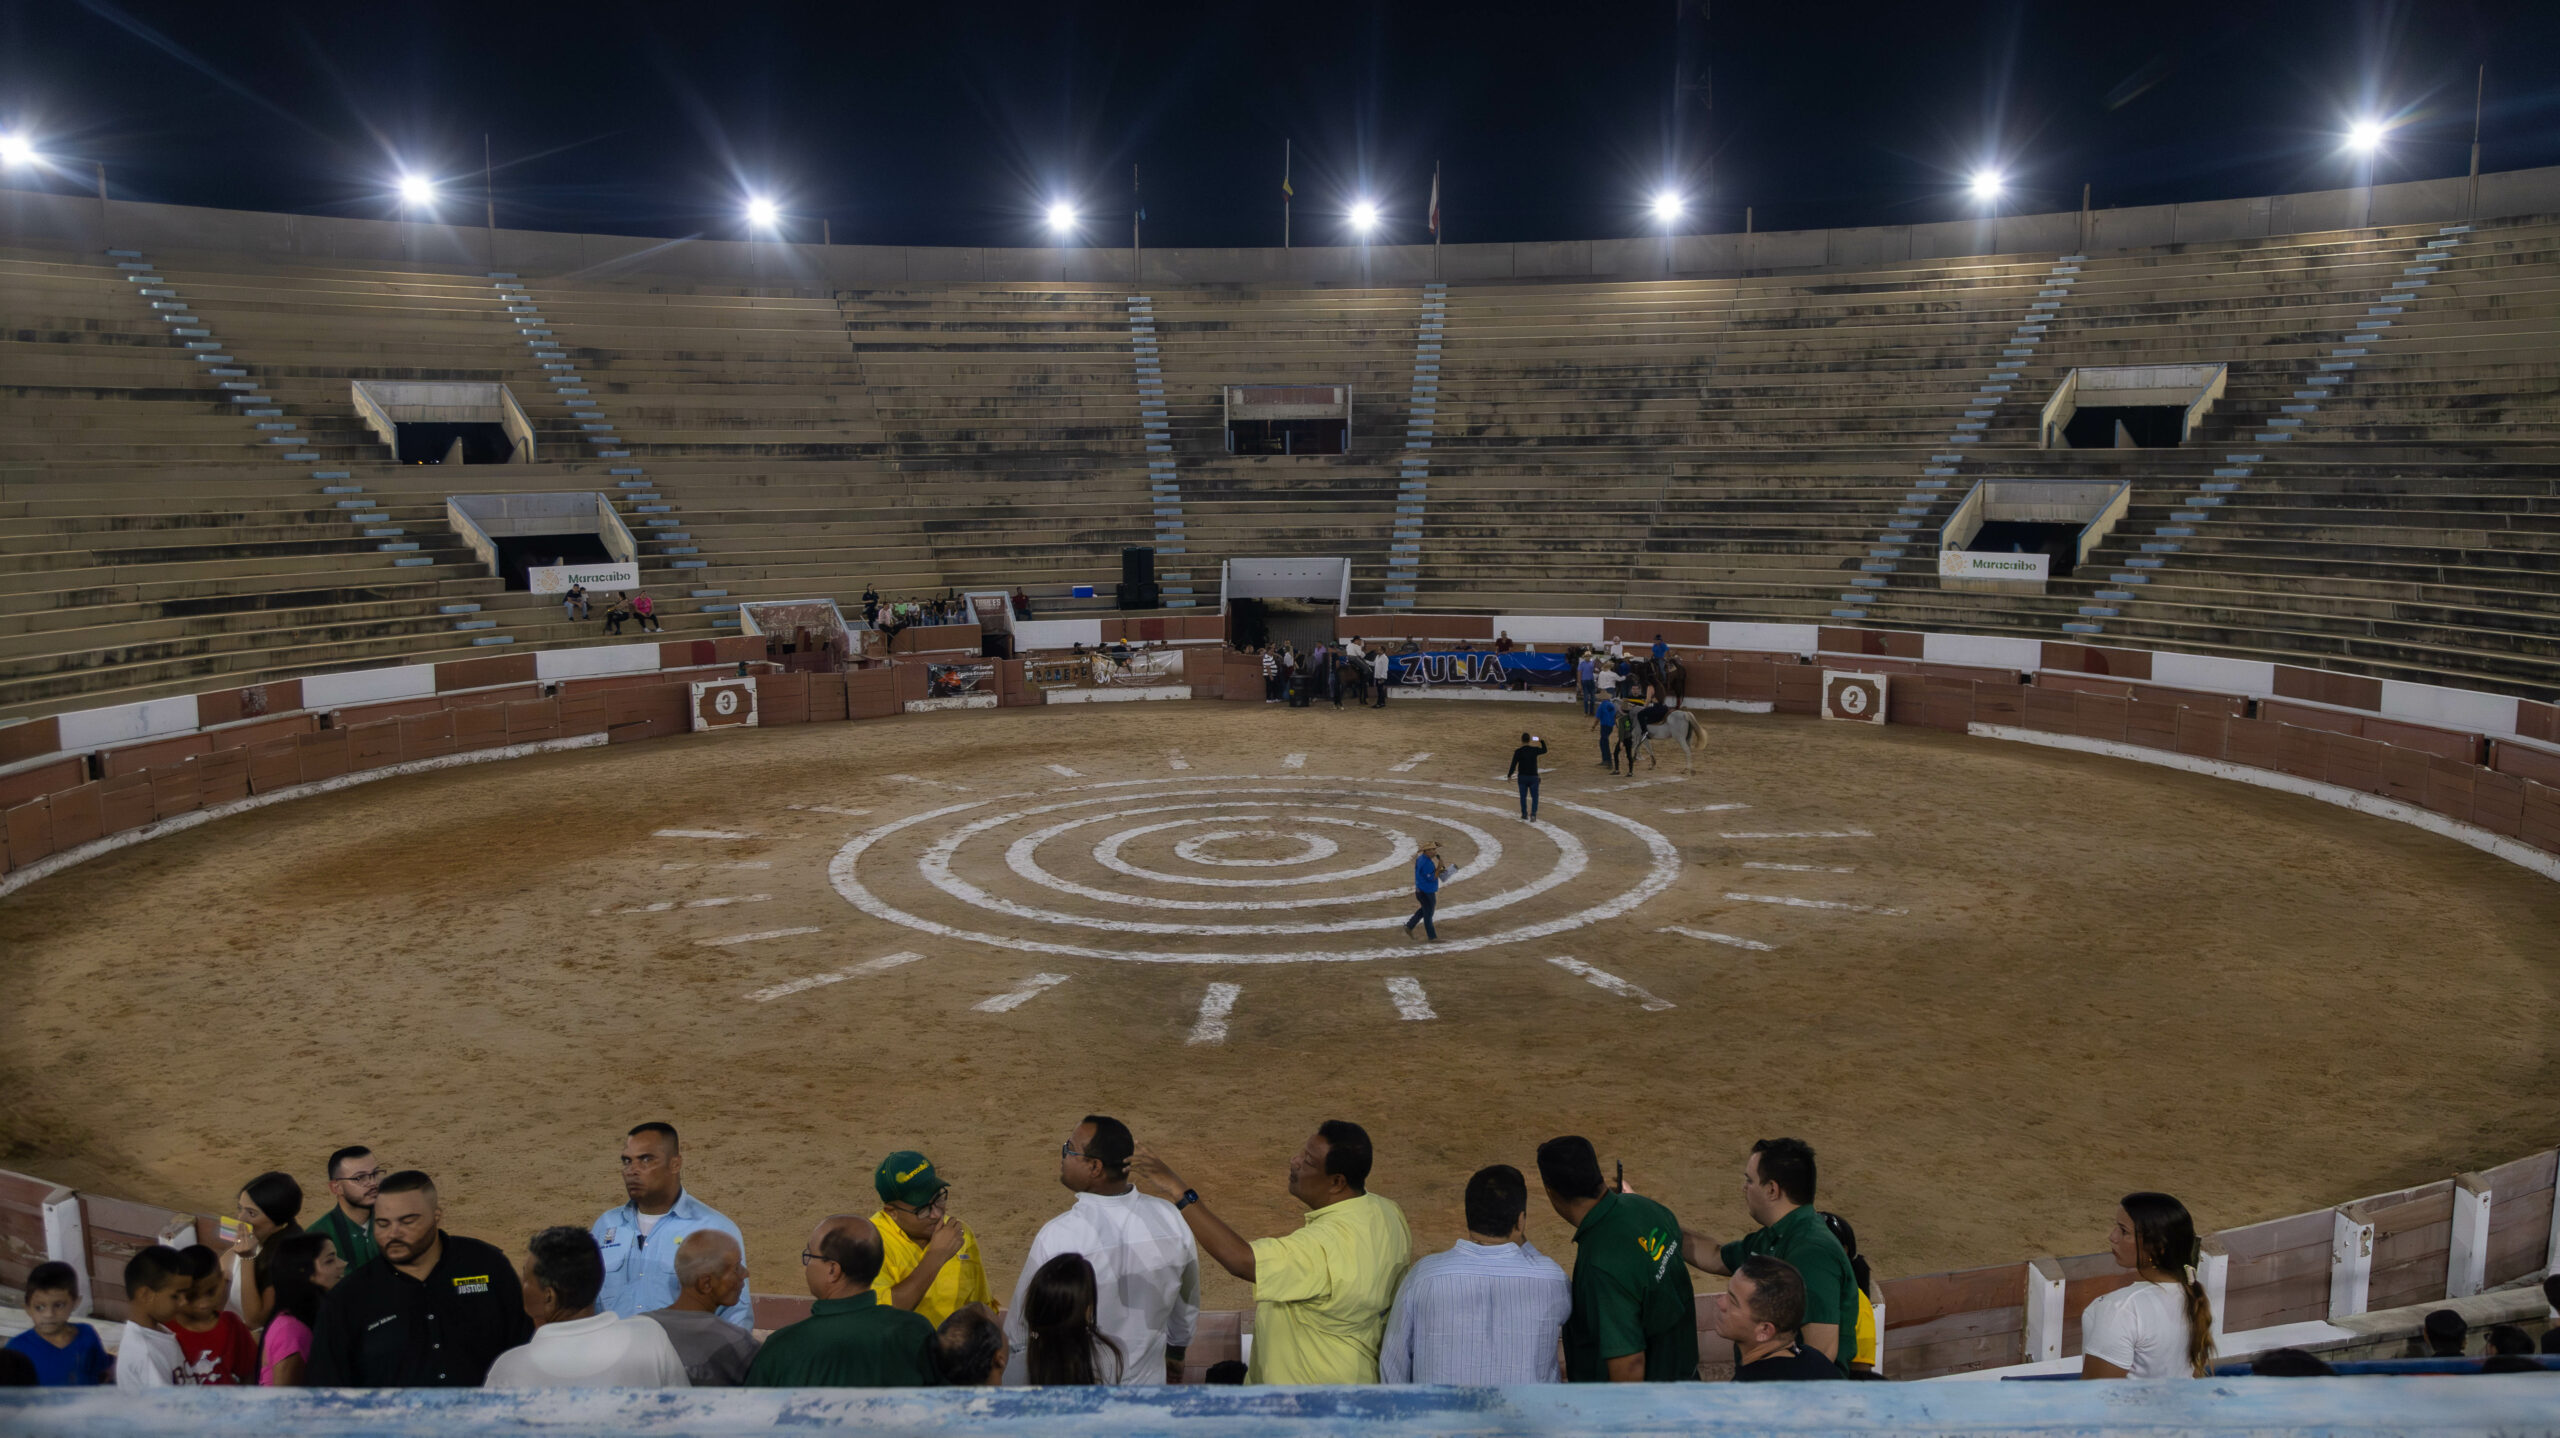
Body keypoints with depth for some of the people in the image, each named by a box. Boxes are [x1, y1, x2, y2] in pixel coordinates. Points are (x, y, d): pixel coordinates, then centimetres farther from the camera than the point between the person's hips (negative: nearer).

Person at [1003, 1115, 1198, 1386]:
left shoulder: (1056, 1237, -28)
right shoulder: (1172, 1221, -15)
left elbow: (1021, 1334, -16)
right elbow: (1187, 1312, 3)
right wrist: (1174, 1362, 22)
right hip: (1148, 1383, 4)